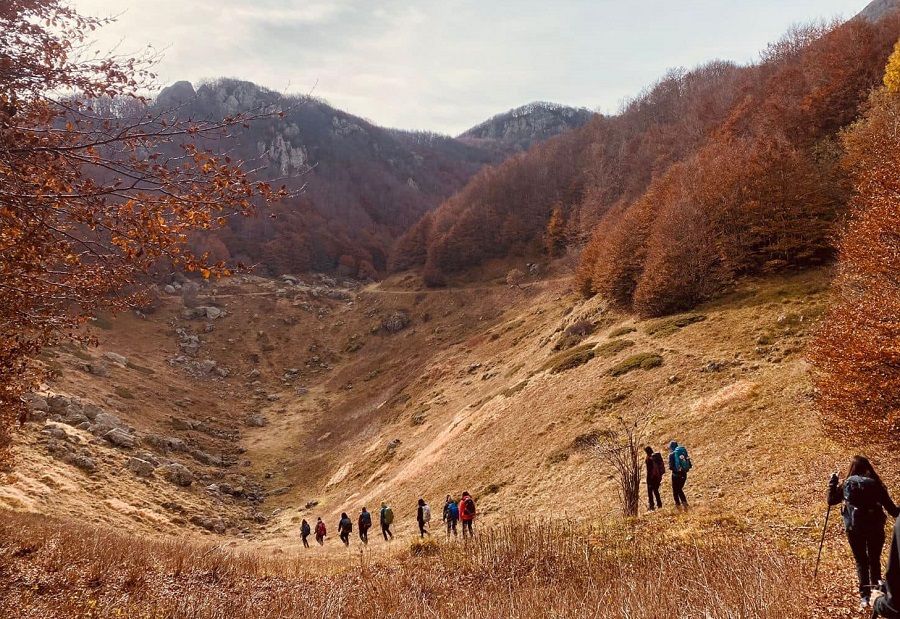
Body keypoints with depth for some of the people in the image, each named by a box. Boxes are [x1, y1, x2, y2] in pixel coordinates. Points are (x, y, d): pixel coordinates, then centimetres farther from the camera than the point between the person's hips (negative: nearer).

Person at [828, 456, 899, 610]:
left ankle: (864, 596, 11)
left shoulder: (847, 485, -4)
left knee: (861, 561, 13)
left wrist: (833, 482, 17)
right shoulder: (876, 484, -7)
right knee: (875, 560, 18)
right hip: (875, 528, 0)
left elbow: (831, 500, 7)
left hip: (854, 529, 0)